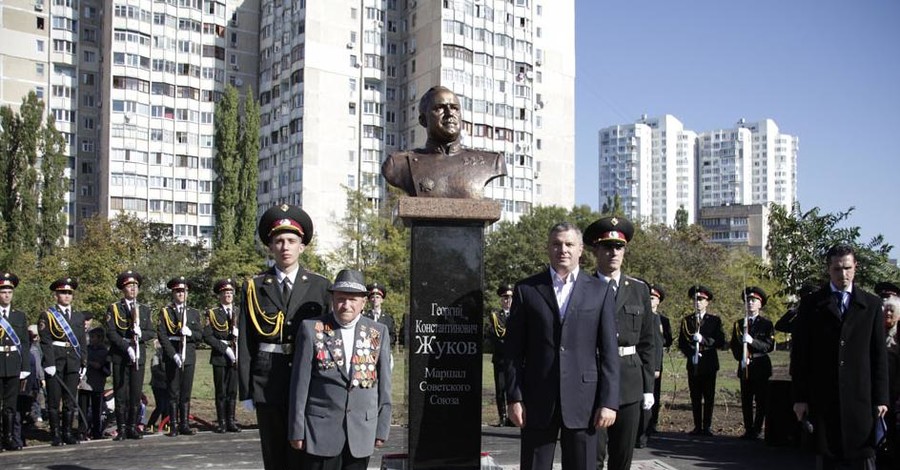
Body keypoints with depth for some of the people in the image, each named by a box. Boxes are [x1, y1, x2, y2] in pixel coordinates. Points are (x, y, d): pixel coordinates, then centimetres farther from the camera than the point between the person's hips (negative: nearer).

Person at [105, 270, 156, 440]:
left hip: (139, 356, 3)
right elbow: (111, 333, -7)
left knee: (136, 394, 3)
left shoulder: (145, 309, 13)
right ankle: (121, 429, 5)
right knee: (121, 394, 0)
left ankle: (133, 427, 10)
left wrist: (141, 334, -12)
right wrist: (127, 347, -17)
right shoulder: (114, 309, 3)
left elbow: (152, 333, 10)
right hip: (120, 357, -3)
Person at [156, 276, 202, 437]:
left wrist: (190, 332, -12)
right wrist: (174, 354, -14)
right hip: (172, 356, -2)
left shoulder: (194, 313, 14)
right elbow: (162, 336, -4)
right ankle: (174, 426, 4)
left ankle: (185, 424, 10)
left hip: (189, 356, 3)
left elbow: (200, 335, 10)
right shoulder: (165, 312, 4)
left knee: (186, 392, 5)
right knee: (173, 392, 0)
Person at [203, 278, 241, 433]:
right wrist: (224, 348, -13)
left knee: (232, 390, 6)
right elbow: (207, 336, -6)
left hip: (235, 355, 3)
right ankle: (221, 422, 8)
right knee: (221, 391, 2)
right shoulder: (212, 314, 2)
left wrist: (238, 333, -11)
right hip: (219, 356, -3)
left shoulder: (239, 312, 12)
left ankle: (231, 421, 13)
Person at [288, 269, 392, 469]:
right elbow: (300, 384, -1)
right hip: (322, 429, -2)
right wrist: (296, 430, -2)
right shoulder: (312, 329, -1)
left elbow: (384, 384, 8)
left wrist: (382, 428, 5)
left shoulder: (378, 332, 6)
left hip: (362, 432, 2)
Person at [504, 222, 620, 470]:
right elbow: (514, 350, 4)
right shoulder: (526, 290, 5)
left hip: (583, 400, 0)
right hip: (537, 401, 0)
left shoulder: (600, 292, 6)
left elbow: (609, 352, 3)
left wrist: (608, 402, -3)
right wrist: (514, 397, -3)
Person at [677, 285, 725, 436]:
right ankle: (697, 426, 9)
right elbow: (681, 343, 8)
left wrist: (703, 339, -17)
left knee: (709, 397, 0)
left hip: (709, 364, -1)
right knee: (695, 397, 3)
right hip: (693, 364, 1)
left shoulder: (715, 320, 5)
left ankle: (707, 427, 7)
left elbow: (720, 342, -4)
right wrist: (690, 354, -9)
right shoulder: (687, 320, 10)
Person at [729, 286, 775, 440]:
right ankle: (748, 430, 10)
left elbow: (770, 346, -7)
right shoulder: (739, 323, 13)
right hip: (744, 367, 3)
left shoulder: (767, 324, 2)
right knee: (746, 401, 4)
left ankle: (757, 430, 2)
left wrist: (752, 341, -20)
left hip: (761, 367, -3)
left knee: (761, 401, -3)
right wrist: (741, 358, -6)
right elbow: (733, 345, 11)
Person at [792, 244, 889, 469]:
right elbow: (799, 354, 3)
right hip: (822, 397, 0)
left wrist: (881, 398, 2)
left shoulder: (872, 304, 7)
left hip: (860, 396, 0)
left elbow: (879, 354, 6)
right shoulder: (811, 304, 4)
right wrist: (800, 397, -1)